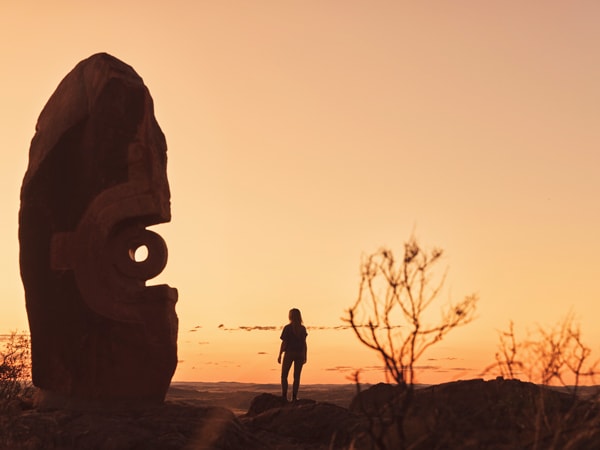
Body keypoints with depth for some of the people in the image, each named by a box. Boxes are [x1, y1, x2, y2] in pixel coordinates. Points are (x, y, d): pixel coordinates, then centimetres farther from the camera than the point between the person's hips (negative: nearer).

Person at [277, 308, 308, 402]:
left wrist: (279, 355, -1)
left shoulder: (287, 328, -10)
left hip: (289, 354, -3)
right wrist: (305, 356, 10)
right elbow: (304, 343, 3)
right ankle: (294, 397, 3)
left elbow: (284, 343, -9)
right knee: (296, 376, 8)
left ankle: (284, 396, 0)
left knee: (284, 376, 8)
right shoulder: (303, 329, 1)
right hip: (300, 354, 3)